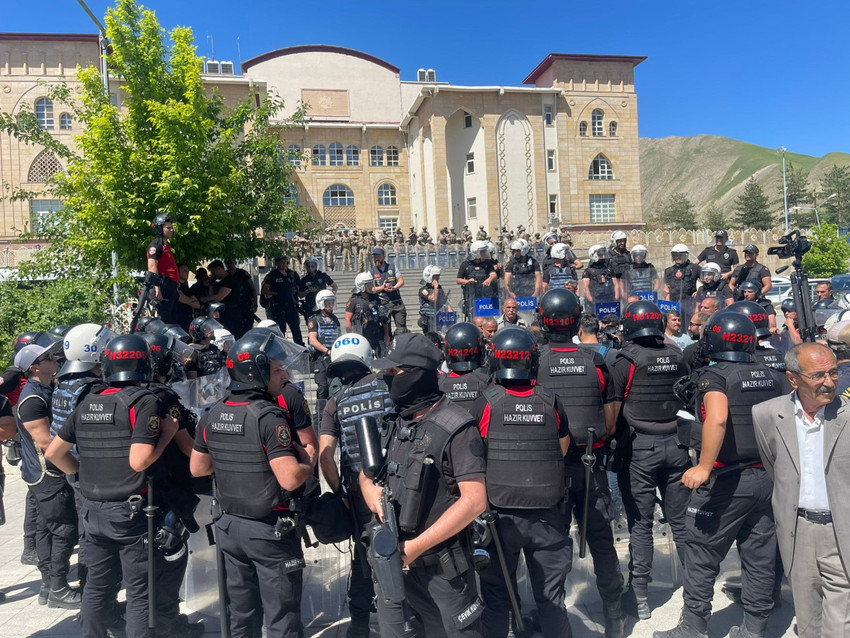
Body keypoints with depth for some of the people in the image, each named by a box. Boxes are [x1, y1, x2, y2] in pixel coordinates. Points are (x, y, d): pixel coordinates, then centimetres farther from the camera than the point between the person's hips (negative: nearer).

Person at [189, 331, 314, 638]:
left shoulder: (213, 415, 0)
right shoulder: (269, 417, -22)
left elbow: (197, 468, 11)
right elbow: (290, 479, -27)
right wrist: (308, 464, -8)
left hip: (230, 526, 7)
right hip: (270, 529, -7)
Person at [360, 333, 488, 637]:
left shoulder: (456, 429, -18)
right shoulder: (393, 420, 3)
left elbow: (475, 501, -22)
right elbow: (367, 470, 12)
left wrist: (416, 546, -20)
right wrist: (371, 489, -11)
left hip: (442, 564, -6)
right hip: (394, 555, 6)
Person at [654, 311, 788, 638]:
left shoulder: (714, 375, -12)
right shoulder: (773, 376, 7)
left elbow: (717, 419, -29)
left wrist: (703, 467, -28)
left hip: (727, 479, -6)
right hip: (768, 478, 6)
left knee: (701, 555, 6)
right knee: (759, 558, 15)